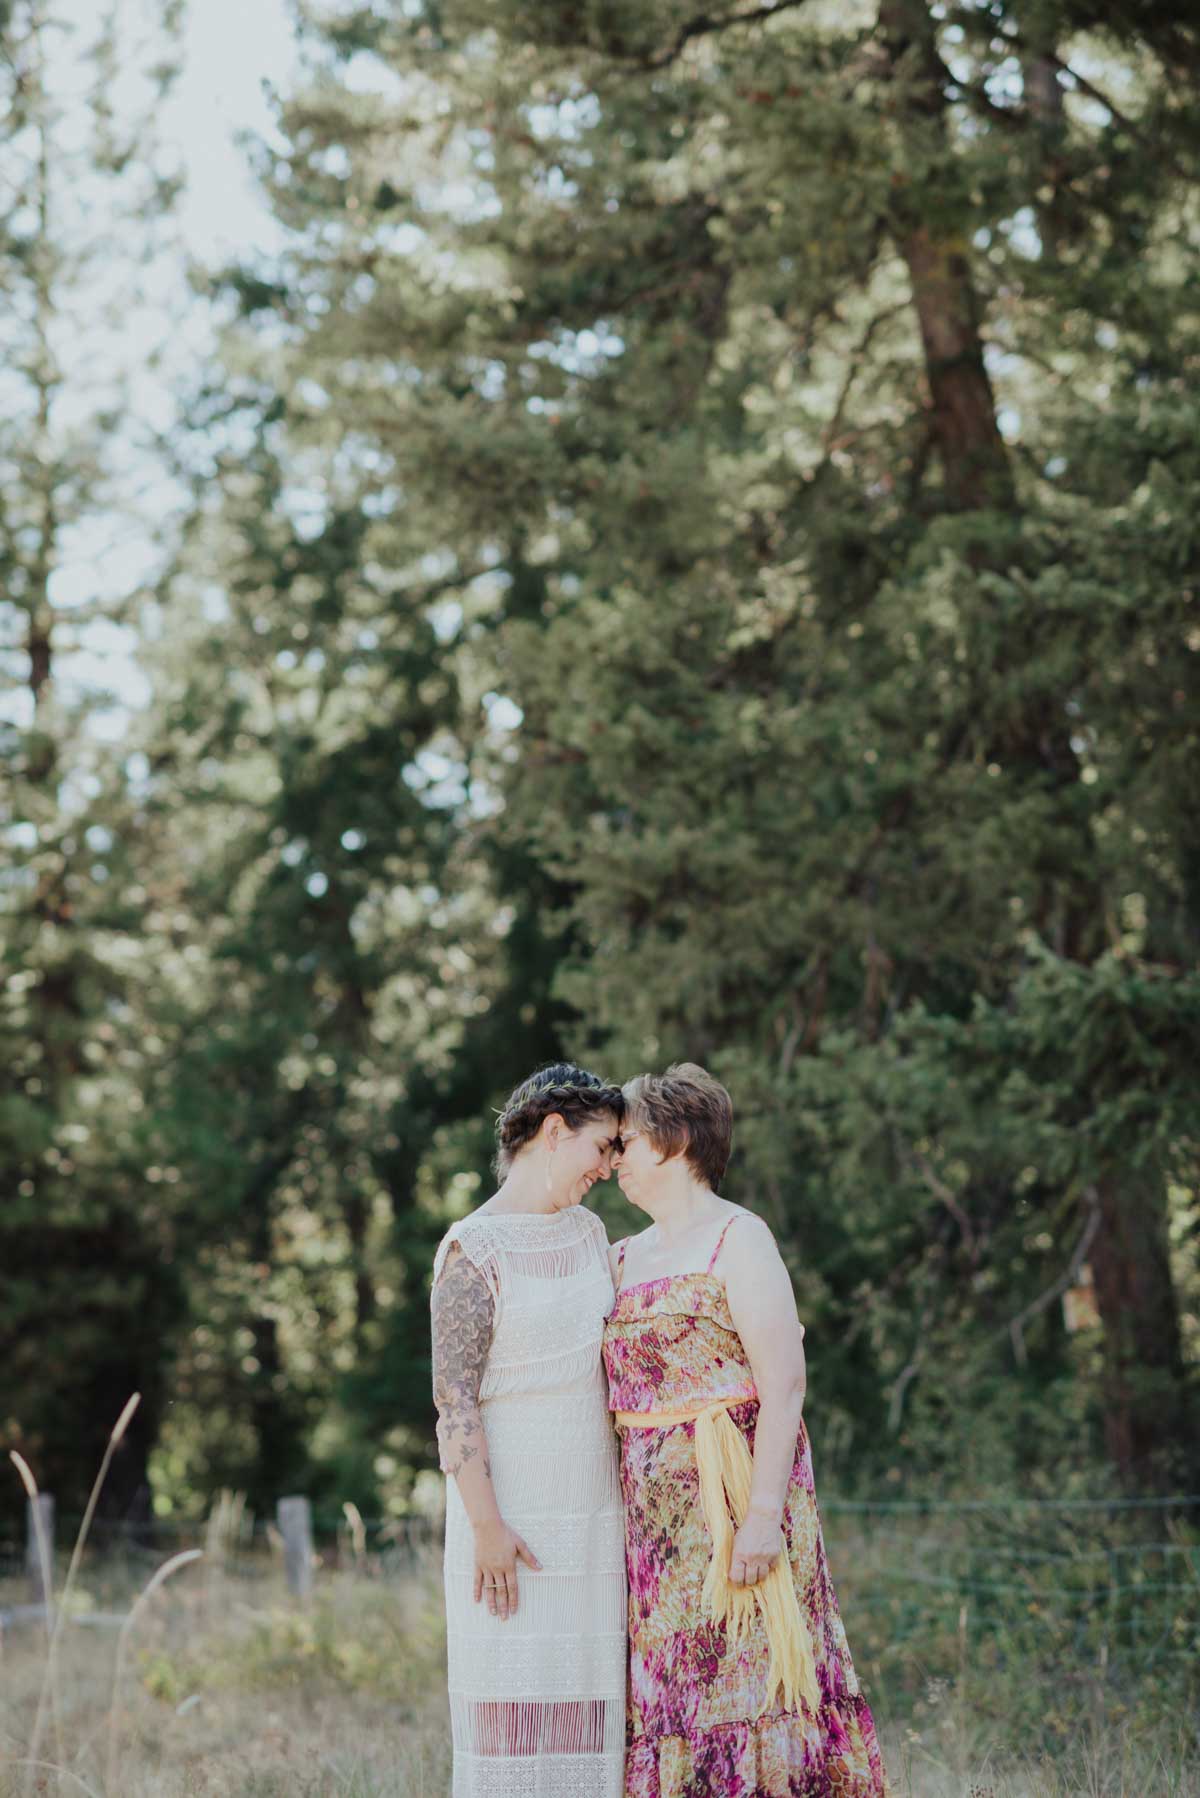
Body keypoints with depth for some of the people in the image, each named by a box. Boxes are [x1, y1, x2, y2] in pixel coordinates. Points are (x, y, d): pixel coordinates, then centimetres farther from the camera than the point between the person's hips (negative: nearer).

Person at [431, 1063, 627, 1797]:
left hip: (590, 1510, 7)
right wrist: (485, 1526, -20)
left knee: (585, 1695, 7)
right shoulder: (472, 1249, -11)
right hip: (513, 1509, -7)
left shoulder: (588, 1234, 11)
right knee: (510, 1691, -4)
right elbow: (454, 1394, -16)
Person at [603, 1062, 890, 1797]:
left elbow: (784, 1383, -15)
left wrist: (764, 1515, -22)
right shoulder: (626, 1258, 16)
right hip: (654, 1507, 8)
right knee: (668, 1683, 6)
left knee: (743, 1675, -8)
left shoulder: (739, 1239, -8)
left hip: (732, 1500, -8)